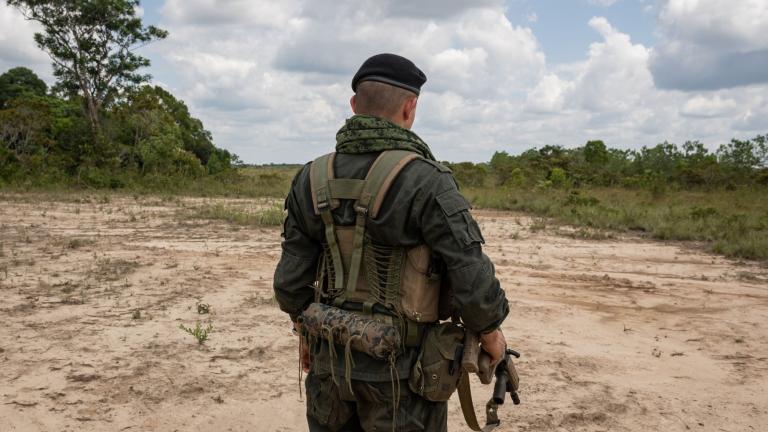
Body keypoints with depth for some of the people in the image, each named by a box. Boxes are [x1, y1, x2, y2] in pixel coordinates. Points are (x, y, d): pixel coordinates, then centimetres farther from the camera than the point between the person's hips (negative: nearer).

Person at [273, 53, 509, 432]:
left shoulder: (312, 180, -3)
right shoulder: (426, 182, -19)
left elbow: (292, 279, 1)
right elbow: (472, 283, -20)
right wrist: (491, 333, -1)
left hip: (331, 362, 5)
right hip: (400, 371, -4)